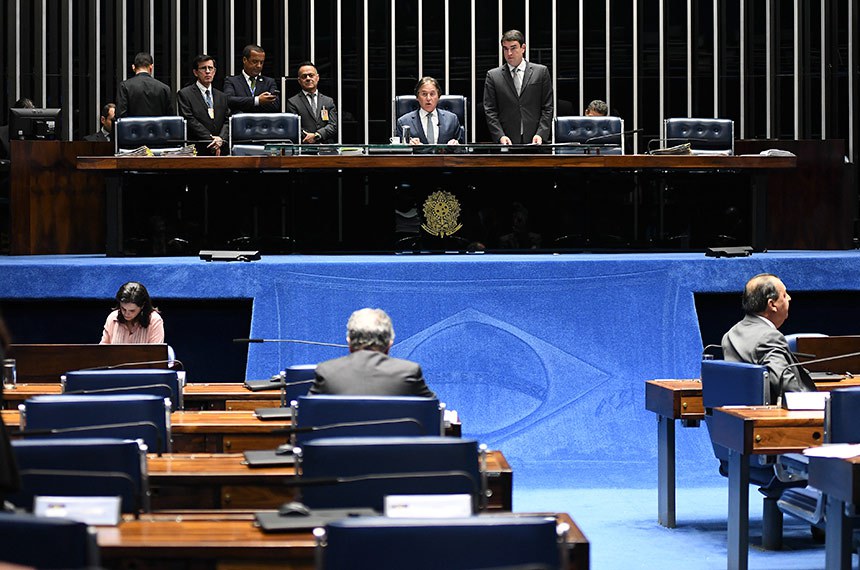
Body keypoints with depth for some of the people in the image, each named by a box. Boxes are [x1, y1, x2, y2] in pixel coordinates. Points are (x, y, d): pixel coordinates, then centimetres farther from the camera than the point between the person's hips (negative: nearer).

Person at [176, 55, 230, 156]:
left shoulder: (222, 97, 21)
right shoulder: (184, 94, 5)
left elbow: (227, 121, 13)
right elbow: (189, 120, -5)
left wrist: (221, 139, -8)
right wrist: (211, 140, -11)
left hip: (221, 151, 4)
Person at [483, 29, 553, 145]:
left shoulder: (541, 72, 9)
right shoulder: (493, 75, 9)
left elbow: (547, 107, 6)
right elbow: (490, 111, 5)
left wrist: (541, 134, -7)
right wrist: (500, 136, -9)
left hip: (534, 140, 0)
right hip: (507, 141, 0)